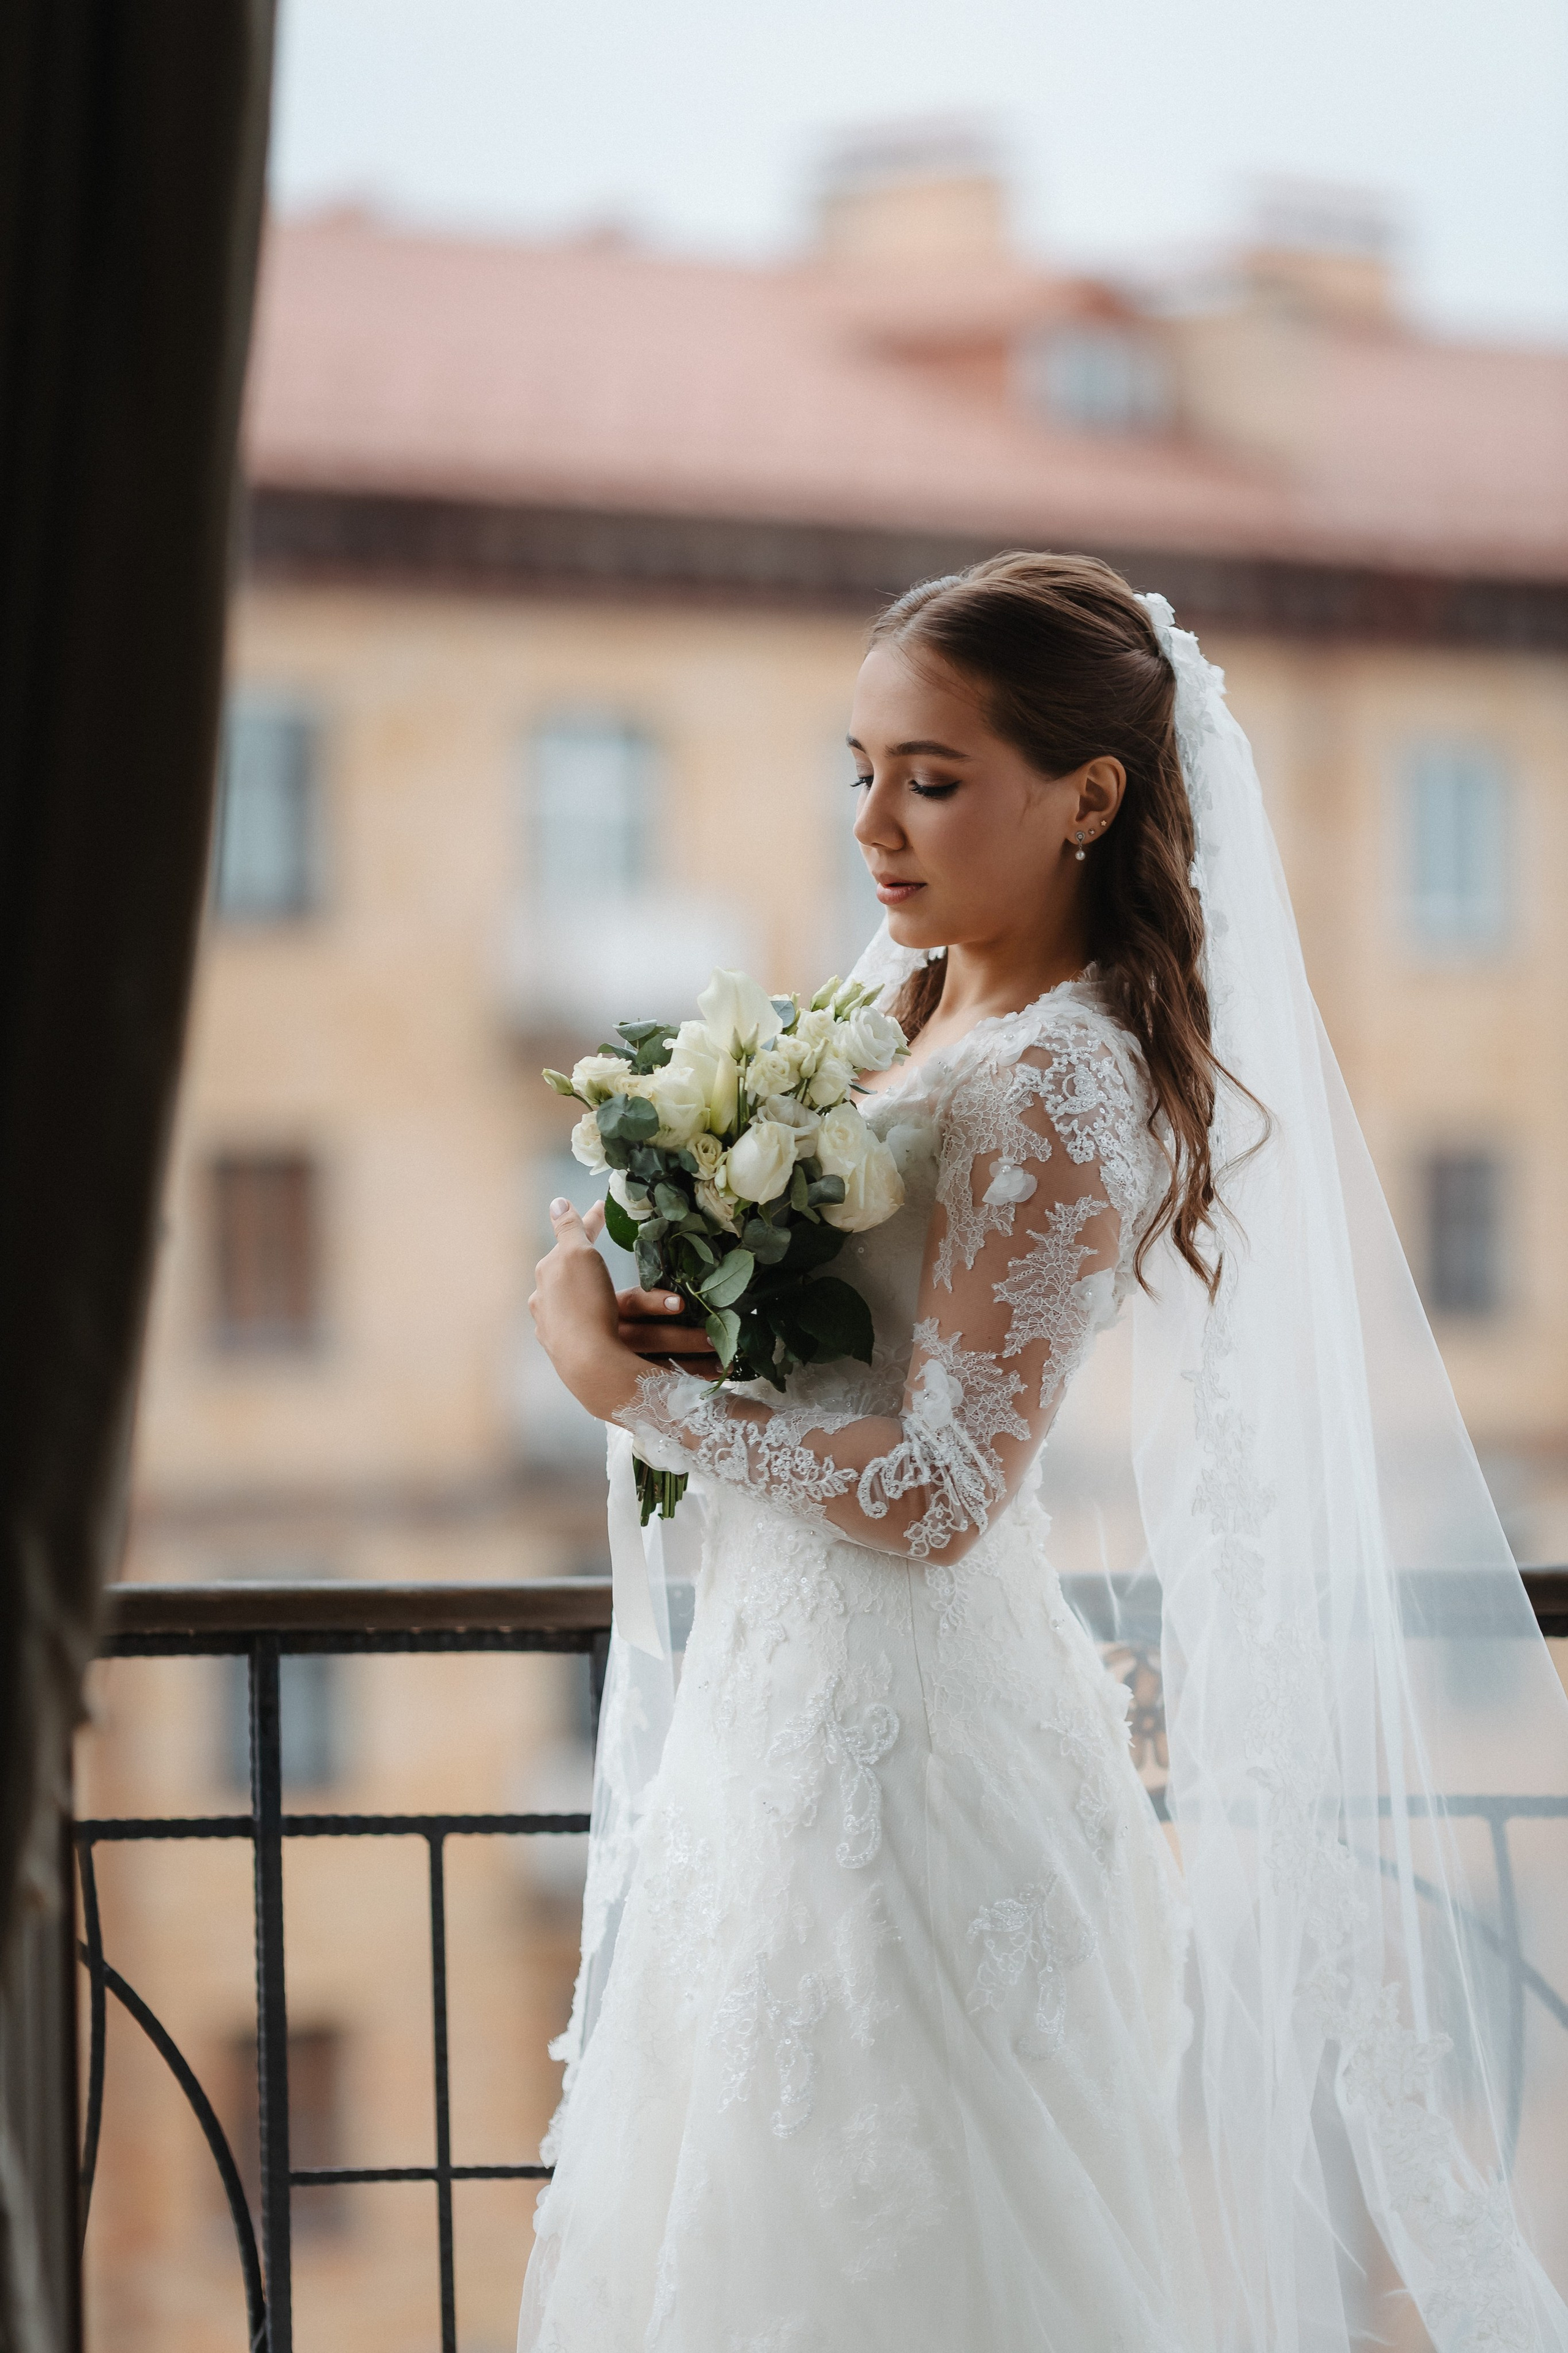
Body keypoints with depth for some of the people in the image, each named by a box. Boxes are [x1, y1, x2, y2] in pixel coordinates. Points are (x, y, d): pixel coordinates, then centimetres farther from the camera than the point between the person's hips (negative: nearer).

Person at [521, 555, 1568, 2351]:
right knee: (746, 2205, 17)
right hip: (788, 1697, 9)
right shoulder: (906, 990, 7)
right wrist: (627, 1277, -4)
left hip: (902, 1743, -9)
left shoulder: (1064, 1092, -20)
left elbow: (939, 1495, -23)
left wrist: (621, 1379, -17)